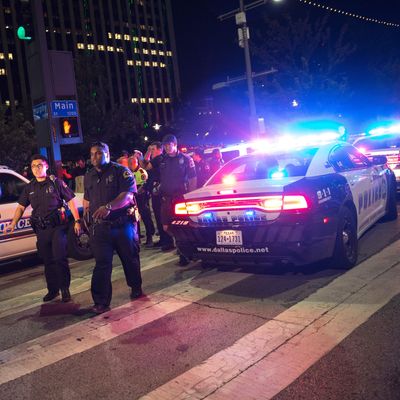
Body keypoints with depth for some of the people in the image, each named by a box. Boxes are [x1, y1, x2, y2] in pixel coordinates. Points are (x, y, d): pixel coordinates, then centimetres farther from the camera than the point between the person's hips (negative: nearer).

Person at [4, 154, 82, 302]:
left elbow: (71, 201, -3)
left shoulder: (56, 182, -2)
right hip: (41, 229, 4)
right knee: (48, 261, 11)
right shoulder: (29, 187, 11)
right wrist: (13, 224, 0)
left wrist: (77, 221, -9)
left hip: (57, 226, -4)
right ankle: (52, 290, 24)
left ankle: (65, 289, 8)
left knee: (60, 259, -6)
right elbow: (21, 207, 14)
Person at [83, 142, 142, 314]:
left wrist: (109, 206, -31)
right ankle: (101, 302, -1)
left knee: (130, 258, 11)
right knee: (102, 263, -3)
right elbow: (86, 199, 26)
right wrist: (86, 216, 16)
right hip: (99, 226, 3)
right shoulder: (89, 176, 15)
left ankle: (136, 287, 34)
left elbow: (128, 193, -18)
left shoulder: (121, 171, -4)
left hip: (123, 223, -3)